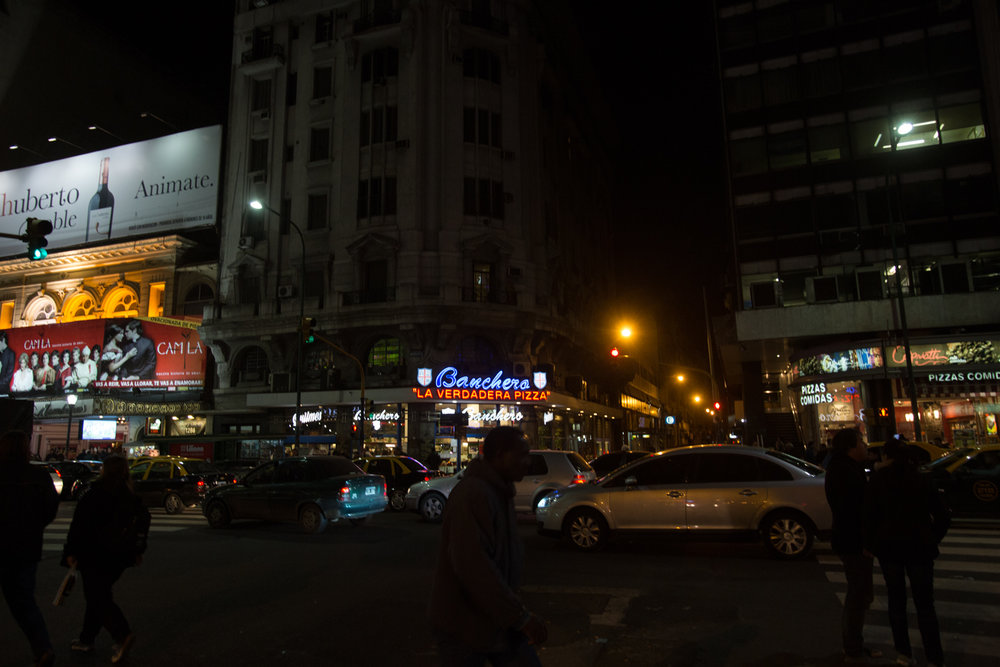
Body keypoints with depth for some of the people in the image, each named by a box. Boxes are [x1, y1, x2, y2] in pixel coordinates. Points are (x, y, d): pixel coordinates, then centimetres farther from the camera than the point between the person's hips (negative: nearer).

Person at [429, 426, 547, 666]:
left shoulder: (500, 492, 10)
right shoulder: (471, 493, -24)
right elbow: (471, 563, -32)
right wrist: (520, 617, -27)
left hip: (498, 618, 9)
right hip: (464, 626, -8)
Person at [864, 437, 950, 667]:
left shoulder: (878, 480, -3)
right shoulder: (921, 480, 3)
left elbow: (870, 516, -6)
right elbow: (943, 516, 2)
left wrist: (870, 544, 4)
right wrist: (932, 540, 12)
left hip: (889, 547, -1)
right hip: (920, 547, 1)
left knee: (897, 600, 11)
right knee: (925, 604, 7)